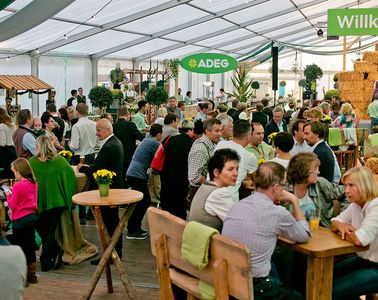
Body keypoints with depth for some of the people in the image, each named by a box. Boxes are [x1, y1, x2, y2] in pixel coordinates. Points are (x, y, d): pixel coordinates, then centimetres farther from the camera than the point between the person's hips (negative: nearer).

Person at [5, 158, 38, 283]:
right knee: (30, 246, 16)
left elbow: (12, 206, -14)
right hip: (32, 216, 7)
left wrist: (8, 195, 2)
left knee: (20, 248, 3)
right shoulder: (34, 184, 4)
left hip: (20, 220, -7)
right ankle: (32, 275, 25)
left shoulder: (18, 186, -19)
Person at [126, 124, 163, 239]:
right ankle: (132, 231, -2)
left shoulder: (146, 140, 16)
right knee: (144, 202, -4)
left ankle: (134, 228, 19)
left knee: (145, 201, 14)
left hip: (132, 173, 9)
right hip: (137, 175, -9)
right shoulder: (154, 143, -12)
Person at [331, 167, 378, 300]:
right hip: (364, 260, 9)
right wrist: (341, 226, -11)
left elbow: (360, 239, -33)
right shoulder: (355, 205, 5)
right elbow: (334, 222, 14)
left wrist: (341, 231, -12)